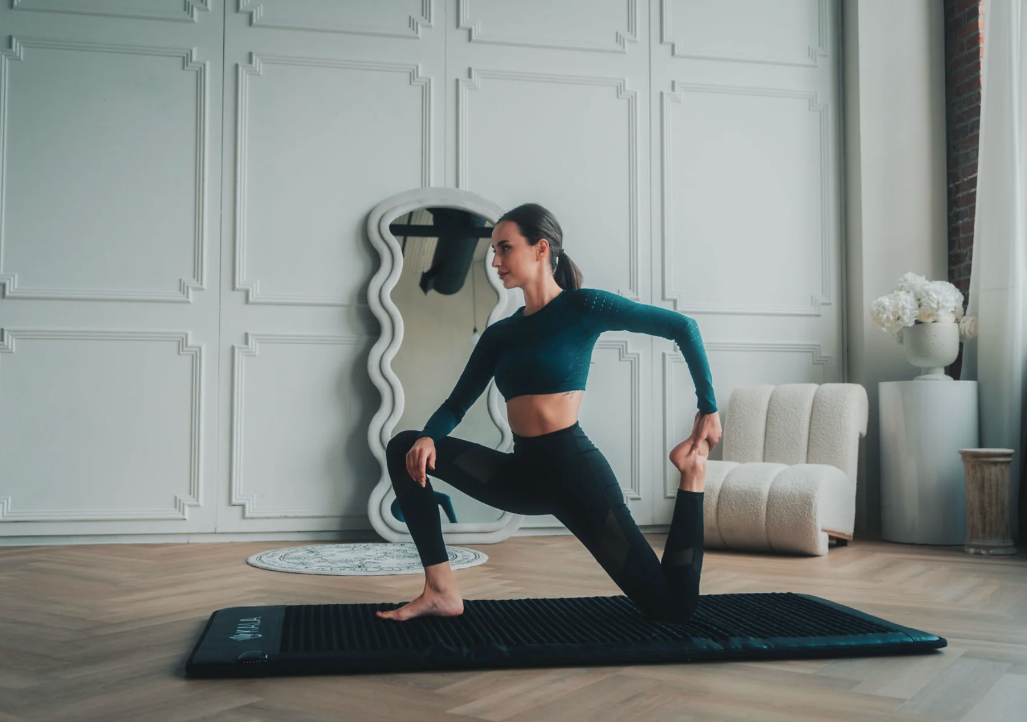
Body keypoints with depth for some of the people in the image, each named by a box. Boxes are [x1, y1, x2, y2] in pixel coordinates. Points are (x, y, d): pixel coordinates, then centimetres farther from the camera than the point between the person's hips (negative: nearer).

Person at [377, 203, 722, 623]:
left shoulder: (581, 308, -6)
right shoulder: (500, 334, 11)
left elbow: (682, 327, -5)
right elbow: (457, 404, 9)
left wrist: (708, 409, -4)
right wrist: (428, 438, -13)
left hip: (575, 470, -6)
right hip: (523, 474, 6)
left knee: (675, 609, -6)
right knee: (404, 448, -3)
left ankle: (692, 471, 16)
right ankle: (441, 592, -7)